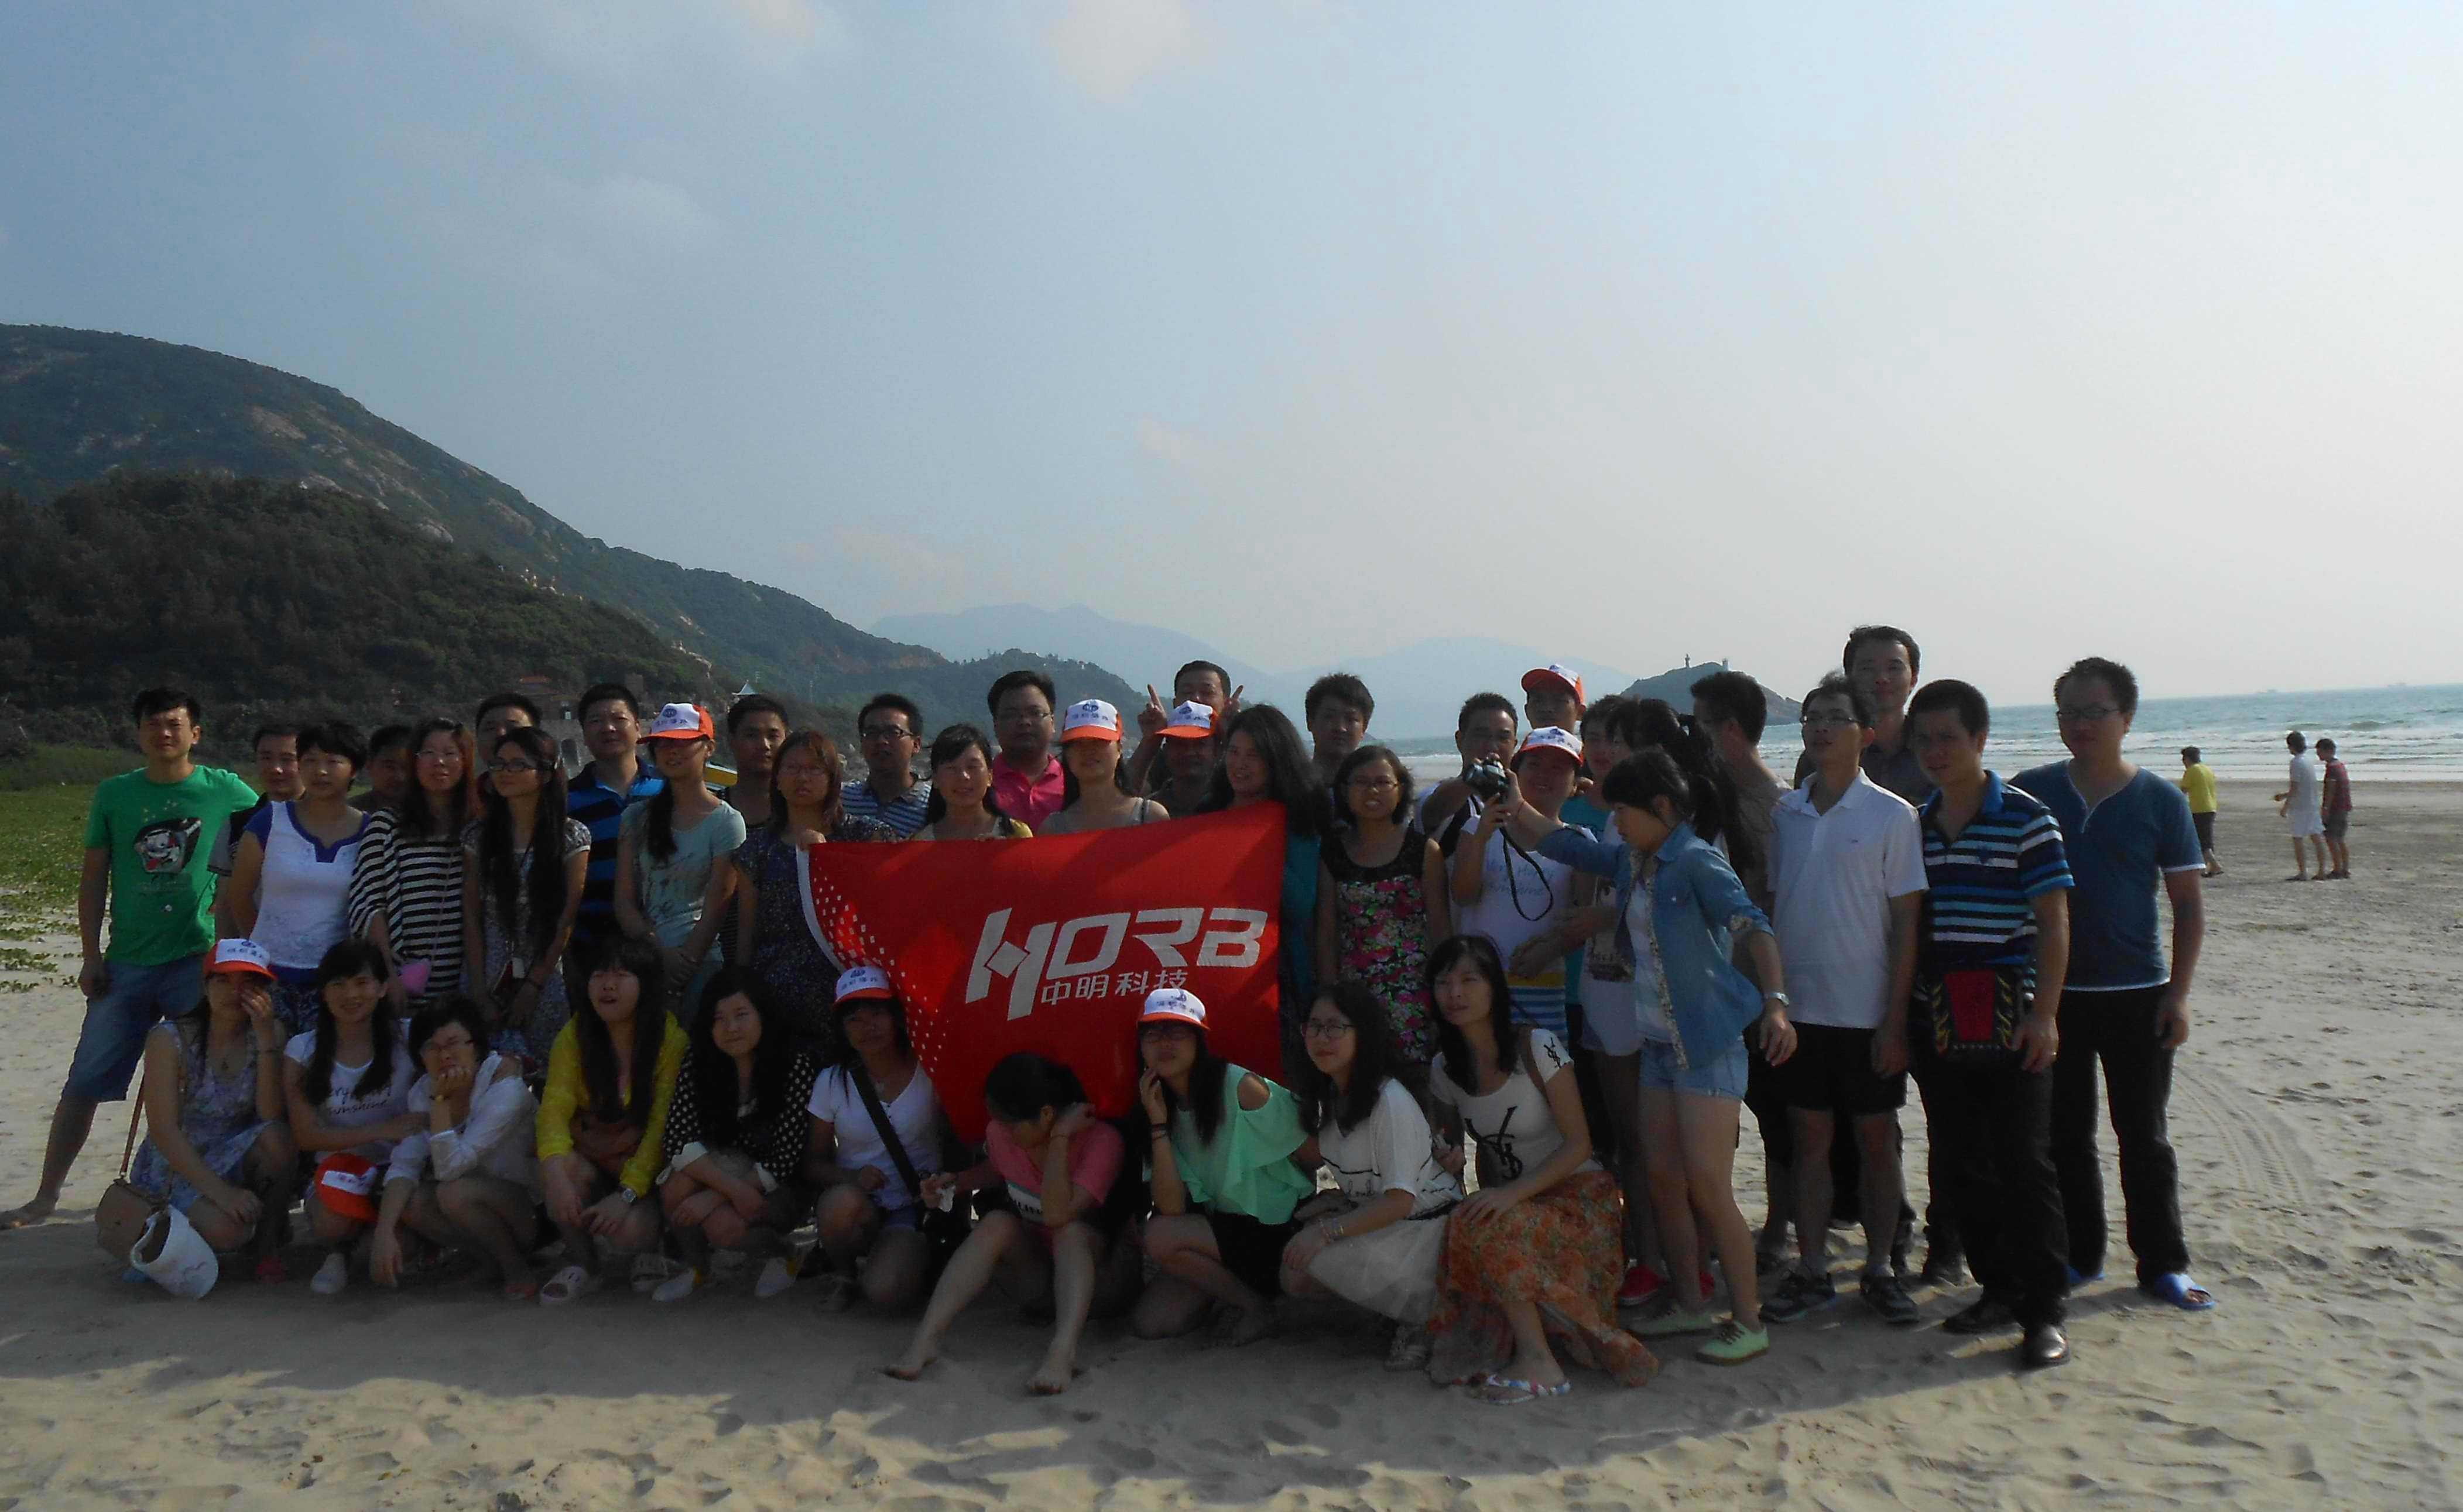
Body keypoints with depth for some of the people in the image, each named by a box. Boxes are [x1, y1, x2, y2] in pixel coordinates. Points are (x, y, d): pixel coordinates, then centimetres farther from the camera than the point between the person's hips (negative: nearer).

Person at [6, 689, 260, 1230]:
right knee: (84, 1084, 5)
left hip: (199, 961, -2)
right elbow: (94, 879, 9)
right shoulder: (113, 794, 6)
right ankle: (46, 1196, 16)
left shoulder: (226, 792, 0)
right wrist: (91, 954, 3)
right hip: (126, 963, 2)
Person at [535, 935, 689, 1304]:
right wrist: (556, 1171, -34)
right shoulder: (574, 1035, -6)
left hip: (644, 1167, -3)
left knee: (629, 1228, -31)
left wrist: (627, 1193, -28)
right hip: (590, 1162, 3)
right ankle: (583, 1263, -5)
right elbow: (555, 1108, -16)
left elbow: (662, 1125, -19)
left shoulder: (671, 1039, -16)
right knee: (554, 1169, -30)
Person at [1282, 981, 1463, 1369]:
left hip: (1425, 1227, -9)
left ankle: (1421, 1312, -8)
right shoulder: (1331, 1095, 2)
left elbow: (1400, 1200, -26)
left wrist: (1327, 1230, -32)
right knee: (1294, 1276, -7)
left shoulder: (1391, 1102, -25)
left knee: (1315, 1259, -25)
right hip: (1371, 1212, 9)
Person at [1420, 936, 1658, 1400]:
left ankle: (1538, 1363, -23)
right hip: (1512, 1205, 5)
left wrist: (1514, 1192, -26)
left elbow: (1578, 1144, -15)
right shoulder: (1446, 1069, 2)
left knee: (1484, 1229, -31)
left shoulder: (1538, 1048, -14)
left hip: (1577, 1197, -5)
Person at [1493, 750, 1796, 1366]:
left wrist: (1775, 1002, -36)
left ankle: (1749, 1321, 4)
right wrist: (1514, 809, 10)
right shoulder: (1632, 863, 9)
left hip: (1709, 1044, -8)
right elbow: (1563, 844, 21)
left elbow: (1752, 925, -25)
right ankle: (1688, 1303, 25)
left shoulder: (1696, 861, -14)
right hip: (1659, 1044, 8)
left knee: (1707, 1187, -8)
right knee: (1663, 1180, 11)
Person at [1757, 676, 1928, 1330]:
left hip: (1866, 1012, -3)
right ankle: (1811, 1271, 18)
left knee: (1876, 1142, 7)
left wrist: (1895, 1019, -11)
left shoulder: (1892, 816, -6)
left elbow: (1905, 923, -7)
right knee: (1810, 1139, 9)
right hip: (1799, 1007, 3)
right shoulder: (1786, 812, 6)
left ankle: (1881, 1270, 20)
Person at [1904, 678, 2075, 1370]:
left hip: (2009, 1019, -5)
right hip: (1935, 1021, 5)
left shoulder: (2025, 819, -5)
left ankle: (2044, 1310, 8)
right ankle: (2000, 1287, 24)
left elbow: (2053, 922, -7)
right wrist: (1899, 1014, 10)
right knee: (1962, 1165, 10)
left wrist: (2044, 1013, -14)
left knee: (2025, 1164, -1)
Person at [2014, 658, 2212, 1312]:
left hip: (2137, 994, -1)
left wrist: (2178, 993, -6)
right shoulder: (2029, 792, 0)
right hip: (2052, 993, 1)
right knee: (2064, 1134, 9)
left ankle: (2163, 1264, 18)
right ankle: (2078, 1254, 22)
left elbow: (2190, 904, 1)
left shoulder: (2160, 801, -2)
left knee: (2145, 1135, 7)